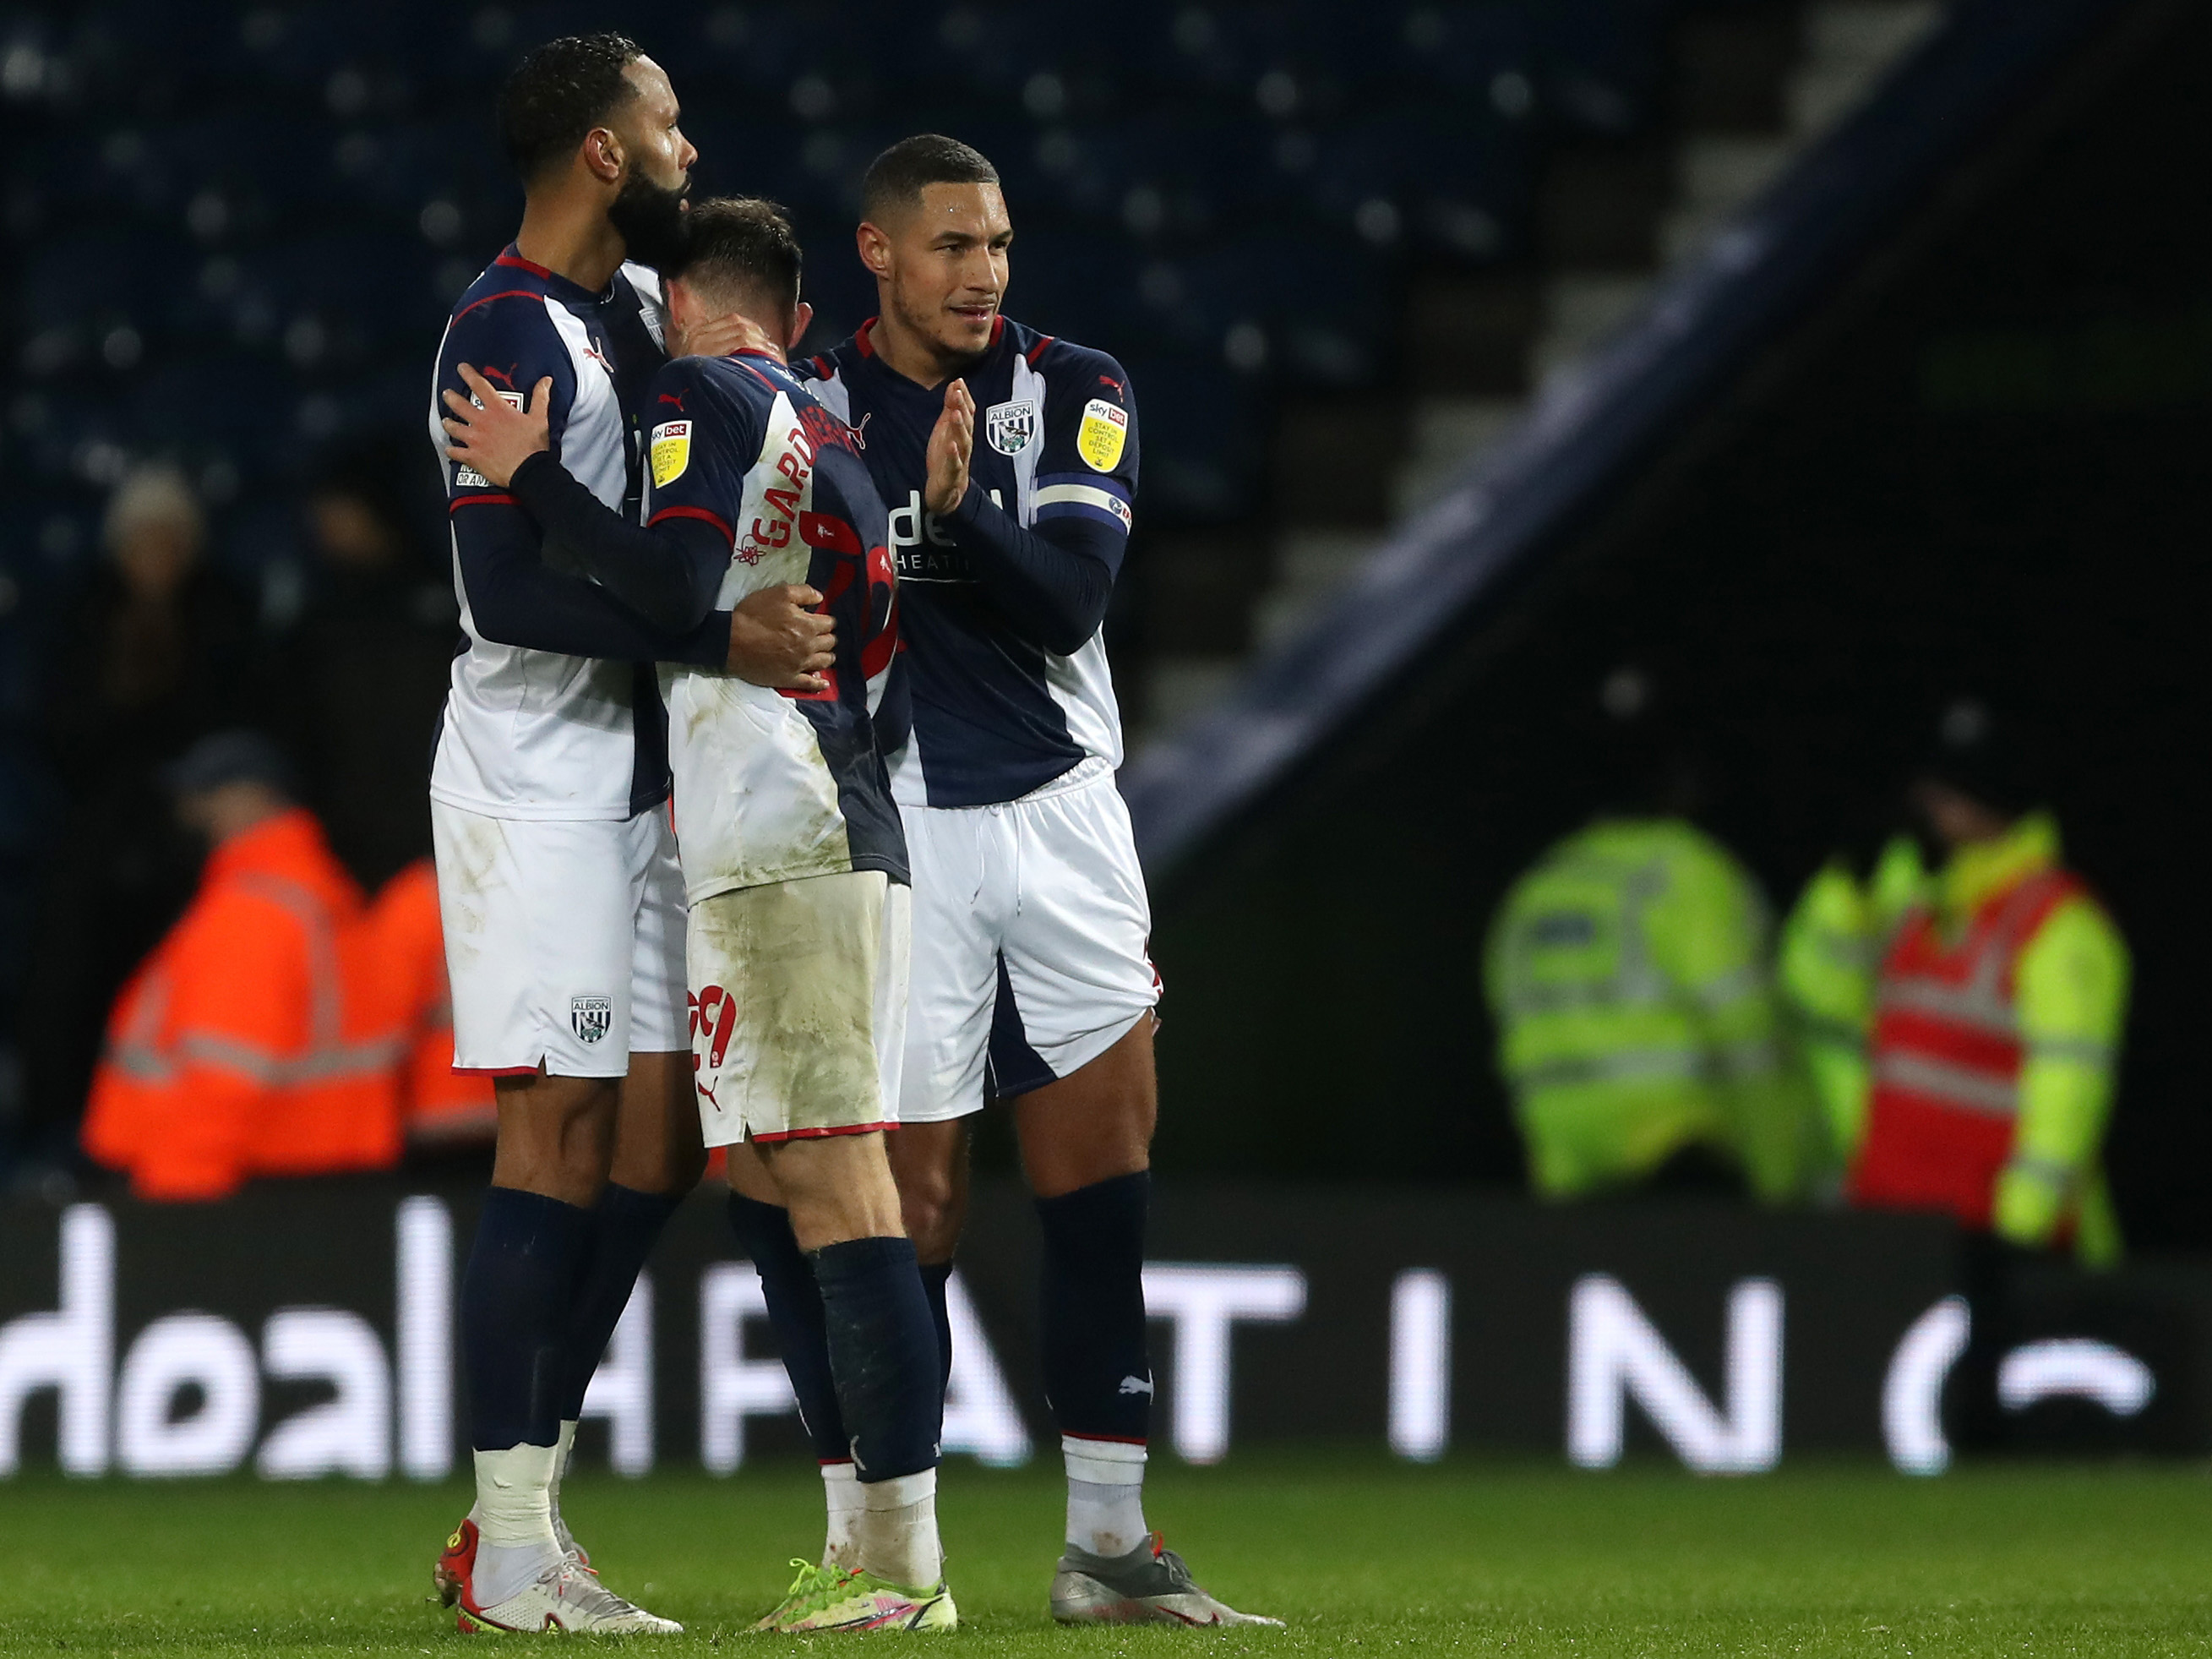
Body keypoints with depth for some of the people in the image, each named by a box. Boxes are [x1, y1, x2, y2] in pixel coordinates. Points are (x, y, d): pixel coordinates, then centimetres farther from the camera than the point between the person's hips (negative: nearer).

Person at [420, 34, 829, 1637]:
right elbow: (514, 593, -22)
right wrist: (722, 637, -25)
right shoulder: (508, 338, -15)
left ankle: (524, 1512, 13)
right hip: (540, 778, -9)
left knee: (658, 1140, 7)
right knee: (558, 1140, -9)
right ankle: (511, 1553, -6)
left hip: (643, 776, 9)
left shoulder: (646, 301, 13)